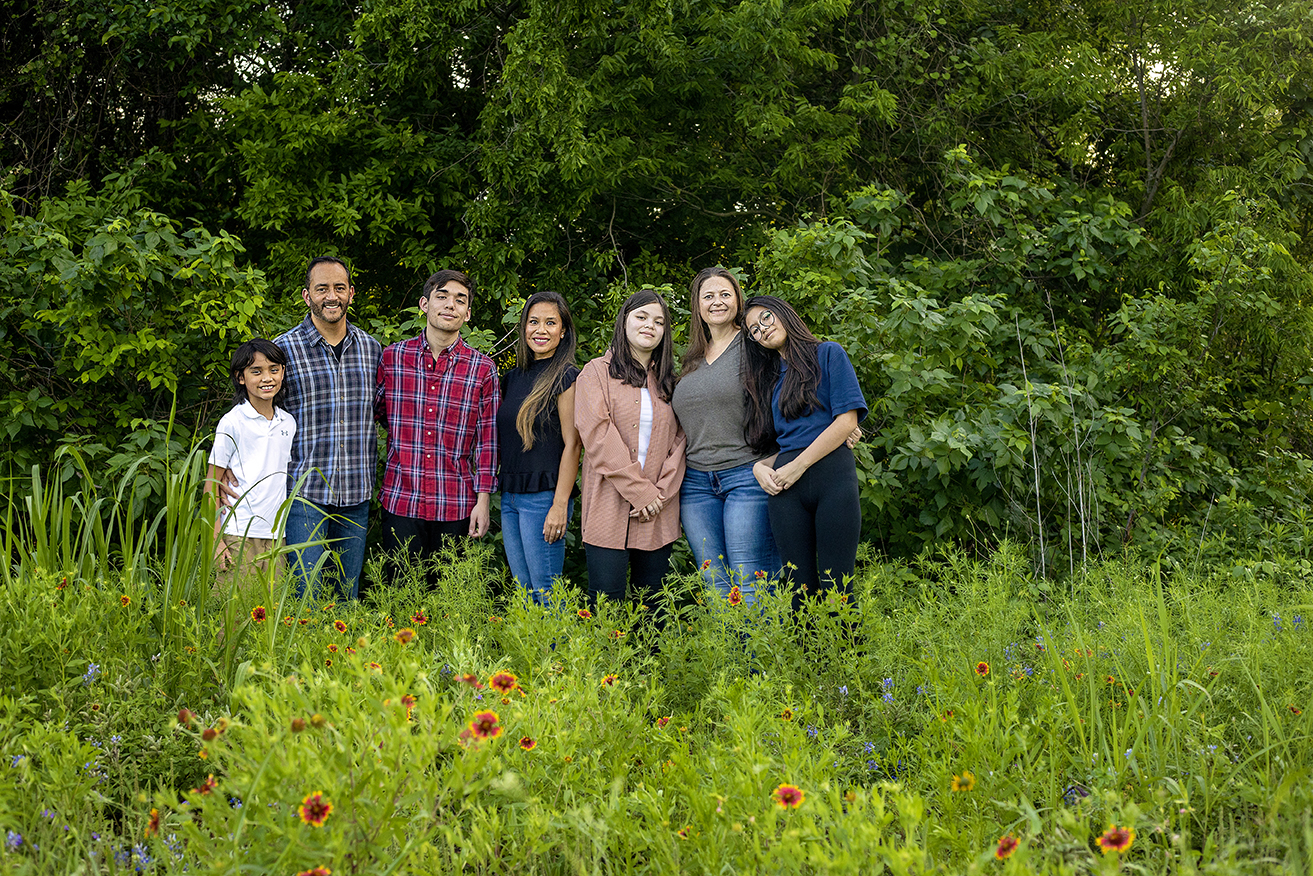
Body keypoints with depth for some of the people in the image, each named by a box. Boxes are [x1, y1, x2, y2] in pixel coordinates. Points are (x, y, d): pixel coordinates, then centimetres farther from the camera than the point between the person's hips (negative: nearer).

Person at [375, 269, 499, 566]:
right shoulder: (392, 357, 3)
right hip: (400, 502, 1)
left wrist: (483, 500, -1)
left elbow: (487, 441, 2)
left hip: (456, 507, 0)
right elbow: (373, 413, 18)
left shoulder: (483, 369, 1)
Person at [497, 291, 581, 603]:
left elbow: (572, 445, -11)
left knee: (545, 593, -5)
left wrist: (560, 505, -16)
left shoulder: (566, 377, -6)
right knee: (522, 592, 9)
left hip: (544, 496, -7)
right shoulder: (512, 378, 14)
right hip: (509, 496, 7)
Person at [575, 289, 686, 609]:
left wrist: (661, 492, -7)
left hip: (658, 513, 4)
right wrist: (638, 490, -13)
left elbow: (678, 441, 9)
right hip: (609, 507, -4)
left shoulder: (668, 383, 17)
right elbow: (597, 434, -8)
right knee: (606, 605, -8)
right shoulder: (597, 372, 4)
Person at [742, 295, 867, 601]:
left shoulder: (828, 354, 8)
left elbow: (847, 420, -3)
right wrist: (760, 467, 0)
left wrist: (798, 465, -7)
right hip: (785, 485, 4)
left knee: (835, 588, -9)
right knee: (800, 587, -1)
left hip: (831, 474, -4)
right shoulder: (769, 379, 23)